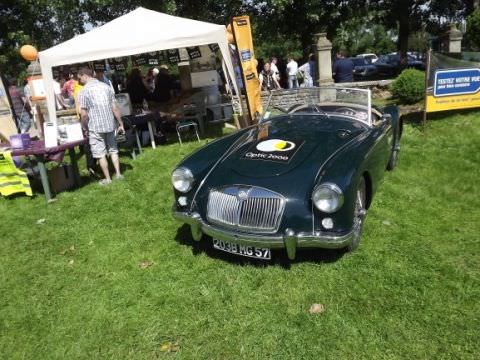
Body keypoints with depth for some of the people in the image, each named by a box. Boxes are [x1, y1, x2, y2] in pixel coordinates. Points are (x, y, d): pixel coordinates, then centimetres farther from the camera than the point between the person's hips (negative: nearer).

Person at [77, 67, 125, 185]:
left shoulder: (84, 91, -9)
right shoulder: (106, 86, 3)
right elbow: (115, 108, 3)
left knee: (100, 154, 6)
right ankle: (118, 174, 19)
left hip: (95, 127, -4)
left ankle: (107, 178, 12)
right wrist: (121, 124, 10)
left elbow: (84, 114, -13)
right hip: (110, 124, 4)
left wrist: (84, 127, 3)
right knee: (113, 150, 17)